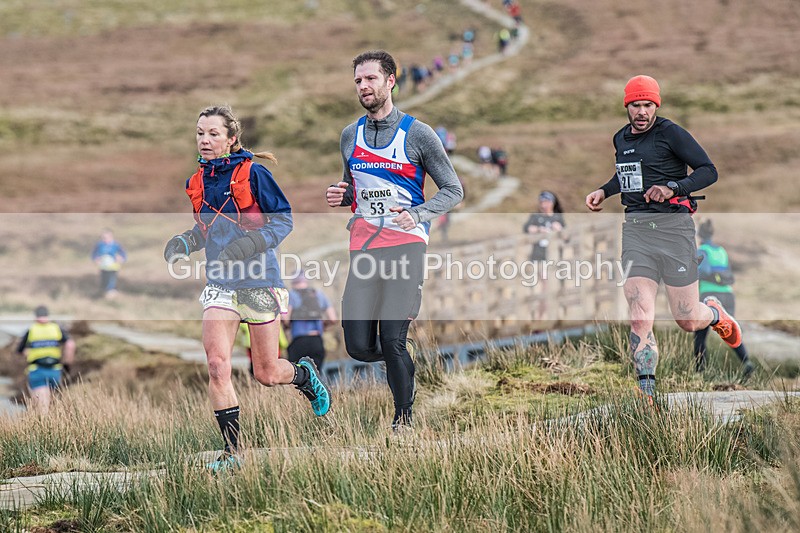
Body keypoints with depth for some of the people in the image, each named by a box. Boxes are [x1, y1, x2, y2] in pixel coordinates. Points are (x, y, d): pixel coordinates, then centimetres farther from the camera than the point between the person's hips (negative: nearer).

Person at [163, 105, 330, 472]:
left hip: (259, 279, -4)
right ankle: (232, 451, -7)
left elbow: (283, 219, -9)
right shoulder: (197, 182, 7)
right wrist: (183, 242, -1)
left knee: (267, 374, 5)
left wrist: (247, 245, -23)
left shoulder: (252, 173, -10)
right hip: (220, 284, 4)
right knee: (217, 364, -15)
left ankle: (305, 374, 42)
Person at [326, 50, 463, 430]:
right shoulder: (350, 136, 15)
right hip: (363, 246, 4)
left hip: (405, 245, -4)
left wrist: (417, 216, -12)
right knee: (359, 346, -5)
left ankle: (404, 417, 6)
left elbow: (453, 191, 4)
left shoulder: (418, 134, 1)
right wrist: (339, 196, 6)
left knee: (392, 341, -12)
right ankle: (403, 362, 26)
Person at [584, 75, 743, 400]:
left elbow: (708, 171, -10)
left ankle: (715, 313, 39)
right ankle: (646, 398, -11)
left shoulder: (670, 133, -6)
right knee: (640, 317, -11)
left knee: (688, 321, 1)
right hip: (635, 229, 5)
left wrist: (673, 187, -23)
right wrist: (604, 191, 19)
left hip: (672, 226, -4)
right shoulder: (621, 139, 14)